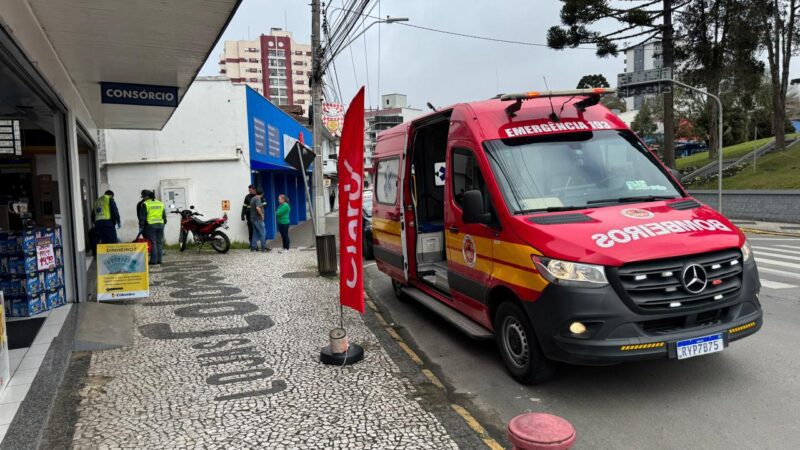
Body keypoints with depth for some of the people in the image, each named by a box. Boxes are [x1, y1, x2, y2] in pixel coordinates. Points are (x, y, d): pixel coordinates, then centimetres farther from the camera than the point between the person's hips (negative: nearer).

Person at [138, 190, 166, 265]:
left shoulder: (145, 204, -4)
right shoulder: (160, 204, 12)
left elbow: (142, 217, -6)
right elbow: (164, 216, 16)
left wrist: (141, 227, -2)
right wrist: (164, 224, 22)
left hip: (151, 225, -5)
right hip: (160, 225, 5)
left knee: (152, 243, -3)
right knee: (159, 243, 9)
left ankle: (154, 261, -3)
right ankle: (159, 260, 11)